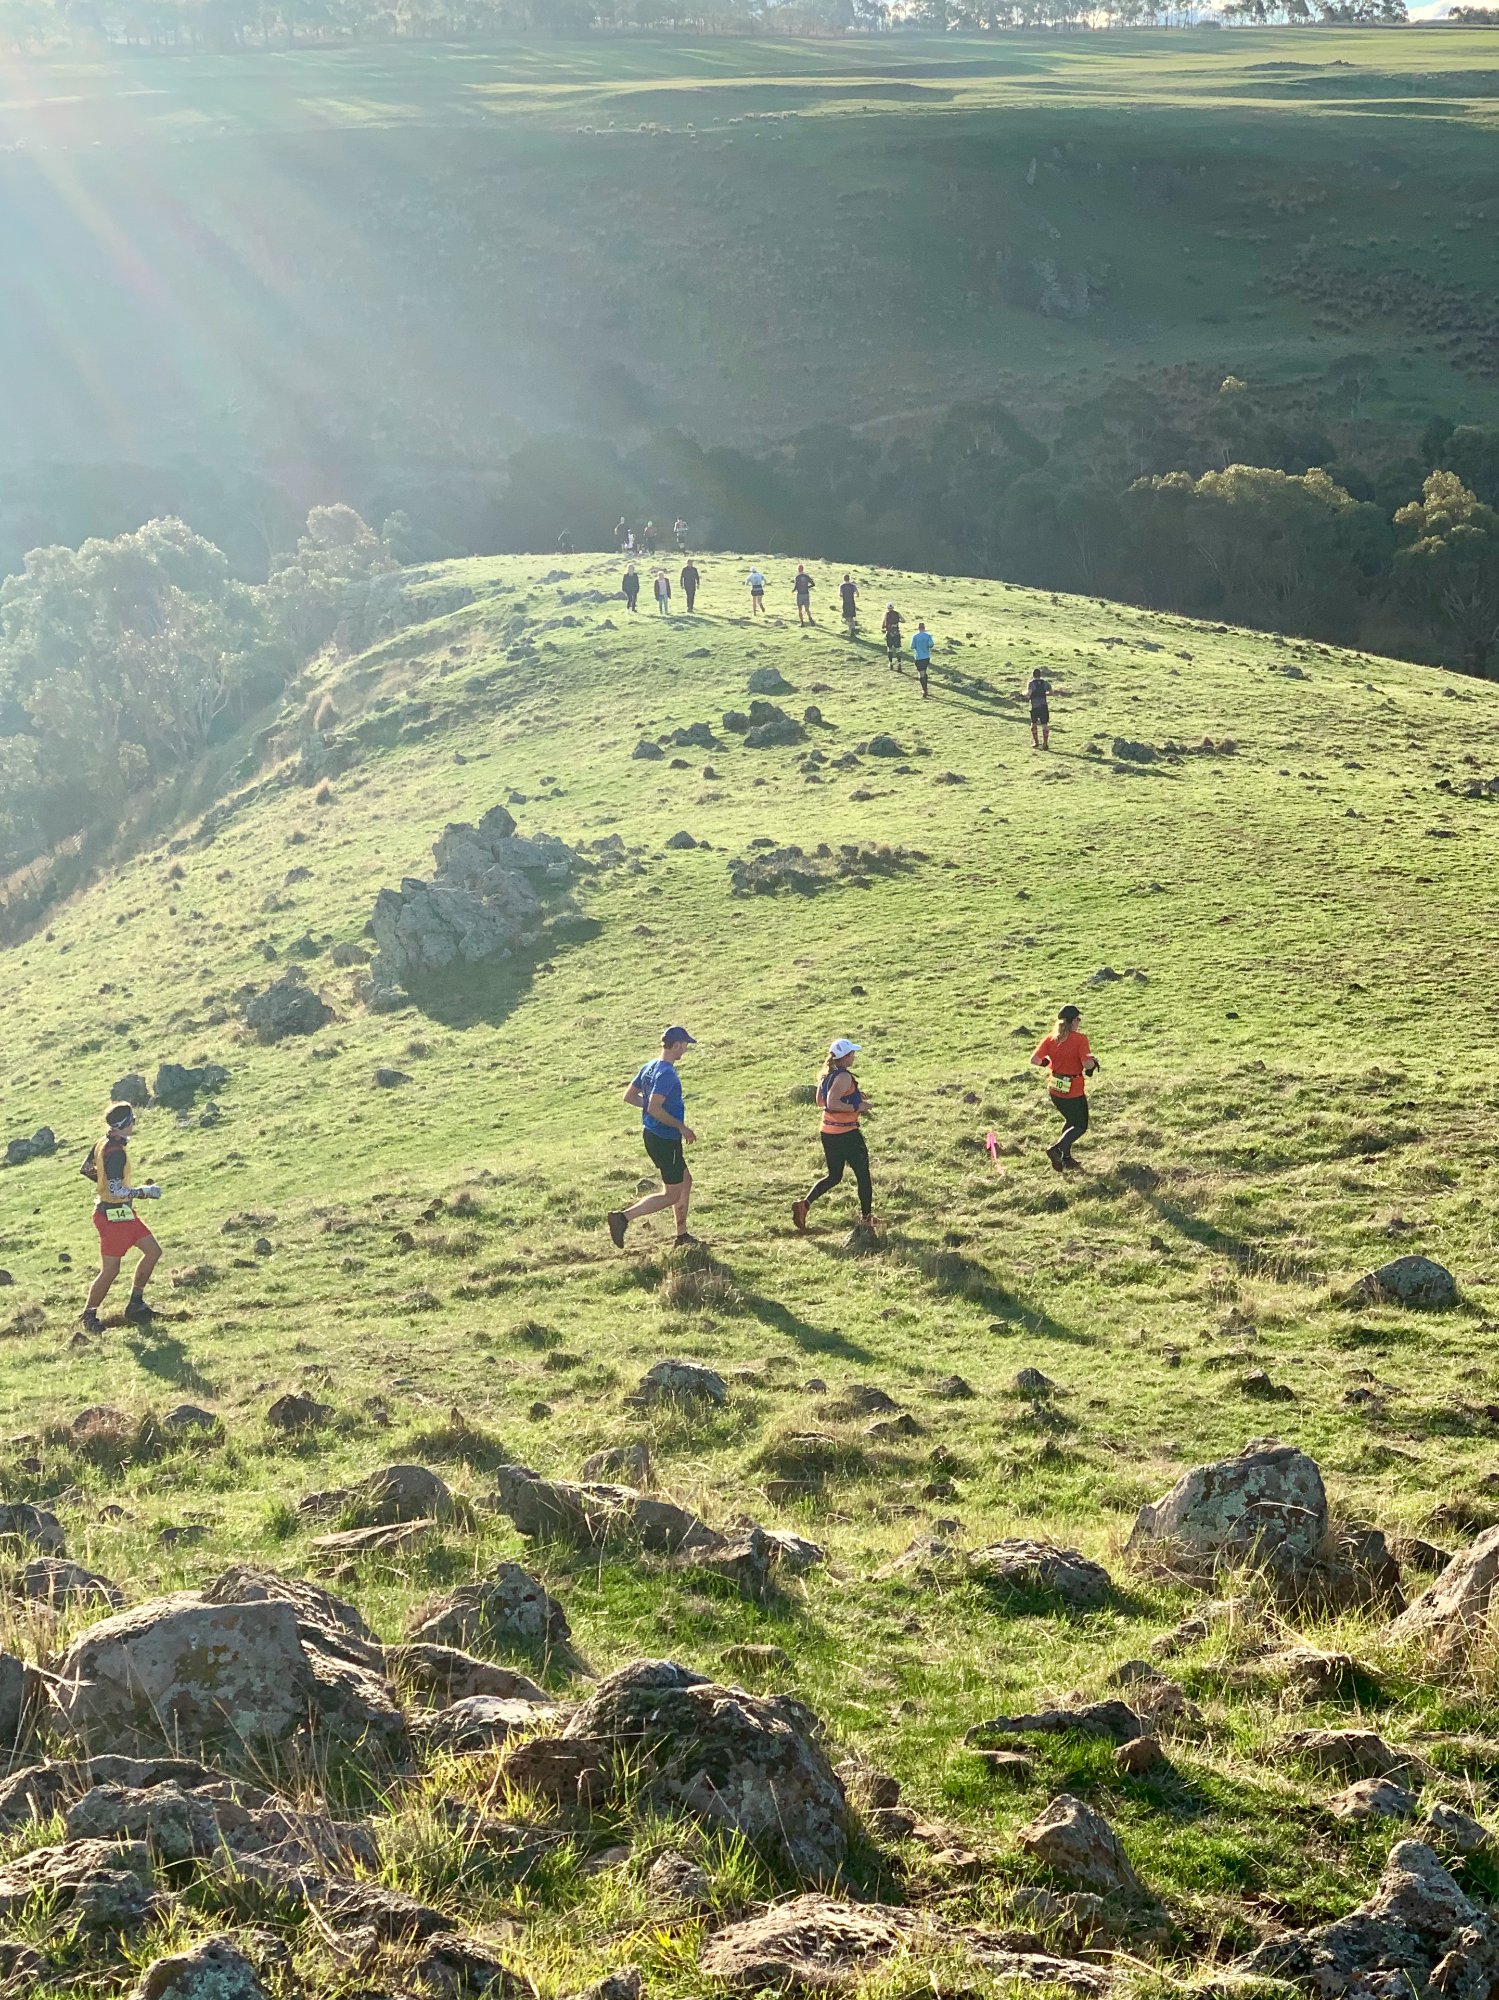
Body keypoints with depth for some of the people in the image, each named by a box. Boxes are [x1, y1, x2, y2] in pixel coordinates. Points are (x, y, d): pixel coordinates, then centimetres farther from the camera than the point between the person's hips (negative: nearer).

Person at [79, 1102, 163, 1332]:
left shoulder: (103, 1143, 4)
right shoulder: (116, 1152, -25)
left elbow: (85, 1169, 18)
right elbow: (116, 1190, -27)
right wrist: (145, 1192, -15)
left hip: (122, 1212, 10)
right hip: (114, 1215, -10)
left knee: (153, 1251, 13)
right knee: (110, 1271, -3)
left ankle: (135, 1304, 20)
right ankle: (88, 1316, 11)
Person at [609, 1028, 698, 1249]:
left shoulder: (649, 1068, 6)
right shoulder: (667, 1074, -22)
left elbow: (629, 1096, 13)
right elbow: (654, 1109, -29)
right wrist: (682, 1127, -19)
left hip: (651, 1134, 10)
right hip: (665, 1139, -10)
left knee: (685, 1181, 21)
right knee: (671, 1195, -2)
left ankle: (682, 1235, 27)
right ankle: (624, 1217, -10)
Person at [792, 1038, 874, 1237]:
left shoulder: (826, 1074, 7)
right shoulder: (844, 1077, -20)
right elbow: (832, 1103, -29)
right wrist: (856, 1107, -21)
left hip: (828, 1131, 8)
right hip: (847, 1133, -8)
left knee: (833, 1176, 18)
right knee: (863, 1175, 7)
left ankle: (804, 1203, 1)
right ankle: (866, 1219, 14)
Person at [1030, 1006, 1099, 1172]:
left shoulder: (1051, 1038, -3)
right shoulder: (1080, 1039, -18)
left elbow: (1035, 1059, -9)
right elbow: (1086, 1063, -25)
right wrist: (1093, 1060, -3)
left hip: (1054, 1089, 6)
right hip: (1074, 1091, -6)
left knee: (1070, 1120, 27)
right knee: (1080, 1126, 12)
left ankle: (1066, 1158, 24)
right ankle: (1056, 1149, -8)